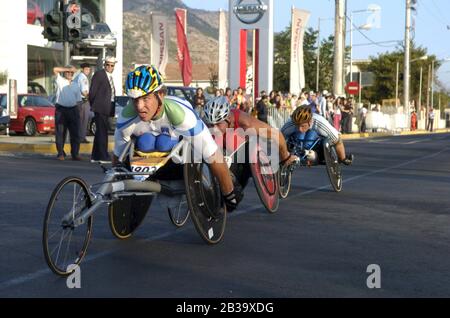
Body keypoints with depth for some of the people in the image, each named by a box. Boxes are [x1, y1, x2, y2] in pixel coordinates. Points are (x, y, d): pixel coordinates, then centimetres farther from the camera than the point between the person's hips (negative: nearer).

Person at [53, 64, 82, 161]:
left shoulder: (75, 85, 18)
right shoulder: (60, 81, 7)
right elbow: (55, 69, -8)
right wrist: (68, 69, -6)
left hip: (73, 110, 3)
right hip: (61, 109, -3)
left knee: (75, 133, 1)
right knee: (60, 133, -1)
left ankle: (75, 154, 6)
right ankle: (61, 154, 5)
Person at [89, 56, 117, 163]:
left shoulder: (110, 77, 18)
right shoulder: (99, 75, -7)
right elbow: (92, 92, -9)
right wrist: (93, 105, -6)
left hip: (107, 109, 9)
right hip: (100, 108, -9)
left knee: (100, 132, 12)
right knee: (102, 132, -9)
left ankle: (95, 156, 19)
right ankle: (103, 156, -9)